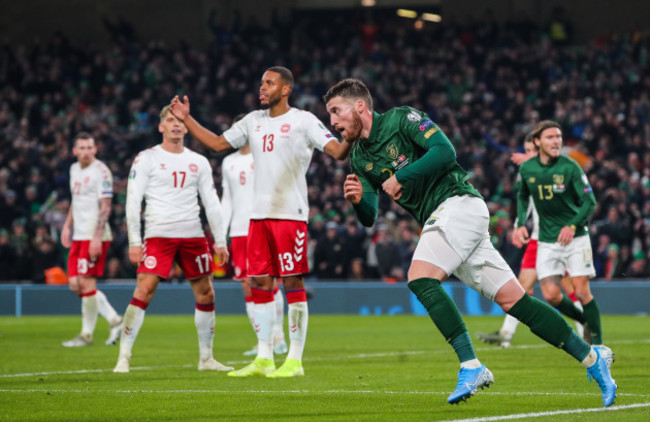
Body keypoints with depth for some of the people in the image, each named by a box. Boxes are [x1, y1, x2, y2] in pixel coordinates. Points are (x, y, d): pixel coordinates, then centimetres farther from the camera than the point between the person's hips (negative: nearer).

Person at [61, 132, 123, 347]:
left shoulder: (101, 172, -10)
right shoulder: (74, 169, 15)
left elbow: (105, 207, -14)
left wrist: (97, 237, -20)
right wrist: (67, 226, 23)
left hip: (94, 235, -8)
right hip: (78, 235, 8)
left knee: (86, 282, -8)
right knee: (75, 284, 4)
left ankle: (87, 334, 1)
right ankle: (114, 320, 13)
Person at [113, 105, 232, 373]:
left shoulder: (199, 162, 13)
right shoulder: (146, 159, 1)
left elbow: (211, 203, 15)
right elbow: (133, 201, -2)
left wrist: (220, 241, 9)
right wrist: (134, 241, -10)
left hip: (193, 235, 4)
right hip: (158, 235, -4)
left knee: (206, 294, 6)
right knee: (143, 291, -15)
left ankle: (206, 358, 18)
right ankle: (123, 358, -11)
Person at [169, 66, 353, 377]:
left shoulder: (303, 121, -3)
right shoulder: (254, 120, 16)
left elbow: (337, 151, -11)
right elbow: (218, 143, 23)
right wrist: (187, 120, 18)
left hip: (291, 214, -6)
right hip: (260, 213, 6)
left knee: (292, 283, -5)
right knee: (260, 283, 6)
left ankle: (295, 360, -1)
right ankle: (264, 359, 12)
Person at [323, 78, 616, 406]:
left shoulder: (400, 118, -5)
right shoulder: (358, 159, 16)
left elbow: (444, 151, -17)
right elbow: (369, 219, 13)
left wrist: (400, 178, -15)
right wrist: (357, 200, -8)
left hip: (458, 203, -7)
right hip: (437, 220, 7)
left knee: (420, 278, -24)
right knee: (512, 299, 2)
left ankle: (471, 366, -25)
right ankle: (590, 357, 6)